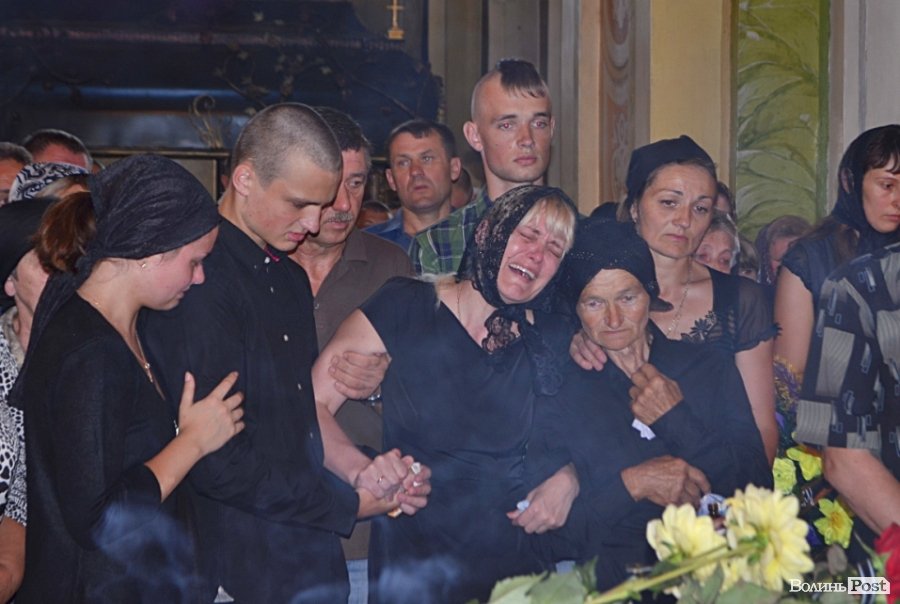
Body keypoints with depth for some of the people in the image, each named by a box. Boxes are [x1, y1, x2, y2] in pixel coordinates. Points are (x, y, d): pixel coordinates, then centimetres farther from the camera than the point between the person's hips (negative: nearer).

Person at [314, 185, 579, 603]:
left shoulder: (543, 342, 2)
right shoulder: (403, 308, -8)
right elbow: (310, 403, -11)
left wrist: (566, 480, -7)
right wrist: (361, 471, -27)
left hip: (509, 557, 3)